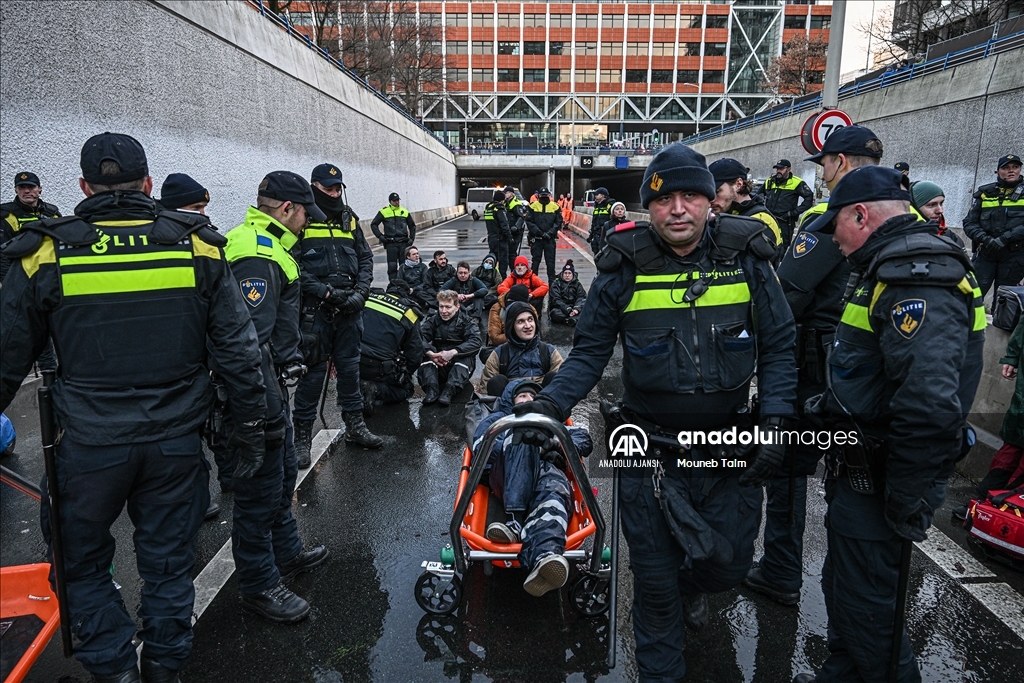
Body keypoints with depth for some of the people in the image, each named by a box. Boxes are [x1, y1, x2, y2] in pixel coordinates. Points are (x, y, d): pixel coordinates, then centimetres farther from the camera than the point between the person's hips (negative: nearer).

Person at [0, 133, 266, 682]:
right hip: (176, 440, 2)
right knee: (168, 563, 17)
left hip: (90, 444, -1)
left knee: (81, 562, 22)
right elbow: (239, 348, -4)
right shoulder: (196, 246, -4)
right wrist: (249, 427, 3)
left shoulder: (46, 254, -5)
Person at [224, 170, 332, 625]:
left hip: (267, 382, 11)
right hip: (256, 393, -11)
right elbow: (249, 341, -30)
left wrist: (292, 362, 27)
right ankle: (259, 585, 19)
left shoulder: (263, 244, 13)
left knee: (283, 474, 23)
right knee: (261, 489, 3)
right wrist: (271, 412, -28)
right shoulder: (258, 256, -22)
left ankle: (287, 553, 41)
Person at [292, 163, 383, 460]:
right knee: (313, 371, 0)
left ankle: (354, 426, 26)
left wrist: (360, 292, -3)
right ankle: (302, 435, 12)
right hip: (314, 310, -5)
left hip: (349, 309, 5)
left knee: (349, 367, 14)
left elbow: (365, 258, 12)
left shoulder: (348, 218, 13)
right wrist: (325, 291, -18)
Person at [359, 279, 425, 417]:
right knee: (406, 388, 20)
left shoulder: (368, 298, 7)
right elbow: (415, 352, 5)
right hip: (381, 368, -4)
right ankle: (377, 390, -8)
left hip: (354, 364, 5)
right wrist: (406, 375, 22)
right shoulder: (408, 313, 0)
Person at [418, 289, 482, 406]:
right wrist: (430, 353, -34)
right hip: (437, 365, 2)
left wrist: (453, 352, -32)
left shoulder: (466, 321, -1)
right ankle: (431, 389, -38)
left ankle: (449, 391, -44)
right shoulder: (432, 320, 5)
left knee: (465, 358, -32)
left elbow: (476, 342, -19)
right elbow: (421, 338, -13)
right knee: (425, 356, -24)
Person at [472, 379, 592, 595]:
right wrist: (533, 447, -3)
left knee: (553, 496, -35)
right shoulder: (497, 419, 35)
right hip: (508, 476, -1)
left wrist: (560, 446, 2)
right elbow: (481, 447, 12)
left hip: (549, 471, 1)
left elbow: (584, 440, 26)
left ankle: (544, 557, -68)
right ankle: (515, 520, -45)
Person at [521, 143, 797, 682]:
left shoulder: (746, 258, -6)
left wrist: (774, 423, -9)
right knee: (655, 580, 10)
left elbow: (778, 347, 0)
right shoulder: (625, 268, -9)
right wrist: (552, 402, -20)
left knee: (729, 564, 16)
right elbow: (590, 351, -4)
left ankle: (691, 584, 55)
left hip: (730, 447, 2)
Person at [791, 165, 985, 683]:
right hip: (860, 465, 11)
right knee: (842, 583, 25)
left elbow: (931, 406, -34)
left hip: (875, 482, -11)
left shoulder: (918, 280, -25)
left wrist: (907, 503, -25)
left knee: (864, 602, 6)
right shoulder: (897, 267, 11)